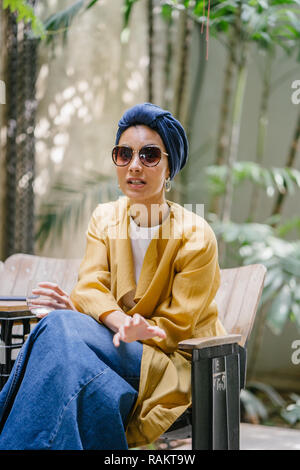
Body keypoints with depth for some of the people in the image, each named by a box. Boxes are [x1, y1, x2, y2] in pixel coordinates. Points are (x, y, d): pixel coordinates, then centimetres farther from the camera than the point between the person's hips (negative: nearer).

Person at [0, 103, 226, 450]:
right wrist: (120, 321, -30)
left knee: (60, 328, -29)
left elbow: (176, 326, -7)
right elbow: (92, 284, -6)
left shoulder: (195, 236, -7)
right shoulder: (104, 219, 8)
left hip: (174, 362, -3)